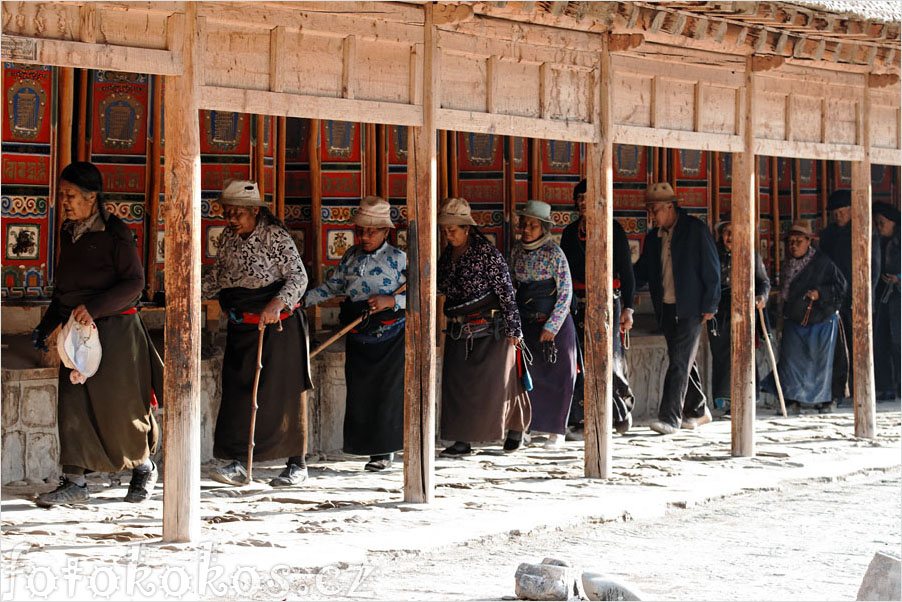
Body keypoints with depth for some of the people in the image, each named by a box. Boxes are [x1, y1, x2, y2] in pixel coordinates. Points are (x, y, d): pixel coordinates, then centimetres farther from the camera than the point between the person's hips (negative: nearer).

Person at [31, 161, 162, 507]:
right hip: (77, 331, 6)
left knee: (119, 404, 3)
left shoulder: (114, 233, -11)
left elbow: (134, 282, -15)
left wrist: (94, 307, -25)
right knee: (72, 403, -3)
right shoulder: (68, 233, 10)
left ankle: (144, 468, 25)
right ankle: (74, 481, 0)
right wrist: (46, 326, 16)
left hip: (115, 329, -6)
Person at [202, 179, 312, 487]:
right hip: (241, 328, 6)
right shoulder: (227, 238, 7)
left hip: (277, 326, -6)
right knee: (237, 390, -1)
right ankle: (239, 464, 0)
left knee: (281, 392, -3)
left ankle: (297, 464, 8)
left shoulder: (276, 236, -11)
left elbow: (298, 277, -16)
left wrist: (277, 304, -30)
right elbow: (217, 275, 21)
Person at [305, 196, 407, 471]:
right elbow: (332, 287, 12)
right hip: (358, 337, 5)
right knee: (360, 393, 5)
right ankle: (373, 448, 17)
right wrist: (301, 299, 1)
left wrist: (391, 300, -22)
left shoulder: (398, 259, -7)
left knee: (387, 391, -2)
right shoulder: (351, 256, 7)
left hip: (390, 337, -5)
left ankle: (385, 450, 9)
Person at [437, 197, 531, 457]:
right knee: (457, 383, 0)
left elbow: (505, 292, -13)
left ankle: (516, 429, 24)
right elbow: (441, 286, 18)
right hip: (458, 332, 6)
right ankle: (462, 441, 4)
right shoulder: (448, 254, 7)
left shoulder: (487, 253, -14)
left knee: (495, 383, 2)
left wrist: (512, 328, -14)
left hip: (489, 330, -6)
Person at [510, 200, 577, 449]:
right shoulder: (517, 252, 5)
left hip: (555, 323, -4)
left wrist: (551, 326, -13)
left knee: (557, 377, -1)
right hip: (526, 323, 5)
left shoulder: (554, 253, -10)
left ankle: (556, 431, 6)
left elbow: (566, 293, -10)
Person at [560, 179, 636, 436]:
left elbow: (626, 271, 1)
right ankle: (582, 420, 2)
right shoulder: (570, 232, 11)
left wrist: (628, 308, -5)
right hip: (578, 301, 3)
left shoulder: (614, 229, 0)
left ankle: (624, 405, 14)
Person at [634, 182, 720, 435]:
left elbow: (711, 268, -6)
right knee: (683, 361, 13)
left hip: (690, 308, -6)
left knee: (680, 361, -12)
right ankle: (697, 411, 26)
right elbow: (641, 272, 16)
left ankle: (670, 418, -16)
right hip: (666, 308, 6)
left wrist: (709, 305, -9)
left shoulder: (695, 230, -5)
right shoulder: (653, 237, 12)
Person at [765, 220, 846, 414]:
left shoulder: (822, 262, -11)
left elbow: (840, 287, -10)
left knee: (820, 360, 3)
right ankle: (792, 401, 0)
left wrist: (820, 293, -23)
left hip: (821, 320, -4)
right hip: (794, 321, 4)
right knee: (792, 359, -3)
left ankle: (824, 400, 17)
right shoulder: (788, 265, 5)